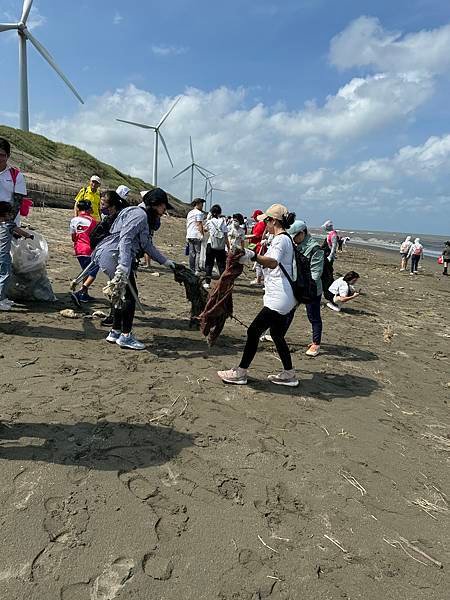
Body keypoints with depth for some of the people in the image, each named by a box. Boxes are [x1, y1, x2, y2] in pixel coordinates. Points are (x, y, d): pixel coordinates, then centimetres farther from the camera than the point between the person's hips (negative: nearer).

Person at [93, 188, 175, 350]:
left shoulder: (145, 218, 21)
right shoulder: (139, 214, -12)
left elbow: (147, 245, 26)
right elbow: (125, 239, -24)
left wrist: (166, 261, 26)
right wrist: (124, 267, -33)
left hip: (108, 256, 11)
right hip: (115, 256, -11)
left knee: (122, 295, 16)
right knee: (130, 295, -5)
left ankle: (115, 333, 25)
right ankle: (125, 336, 2)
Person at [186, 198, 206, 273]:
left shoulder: (189, 213, 18)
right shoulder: (199, 213, -7)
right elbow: (199, 225, -14)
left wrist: (187, 236, 23)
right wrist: (203, 234, -14)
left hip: (189, 235, 8)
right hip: (197, 236, -8)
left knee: (191, 253, 9)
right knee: (198, 252, -7)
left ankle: (191, 269, 12)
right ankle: (197, 270, -11)